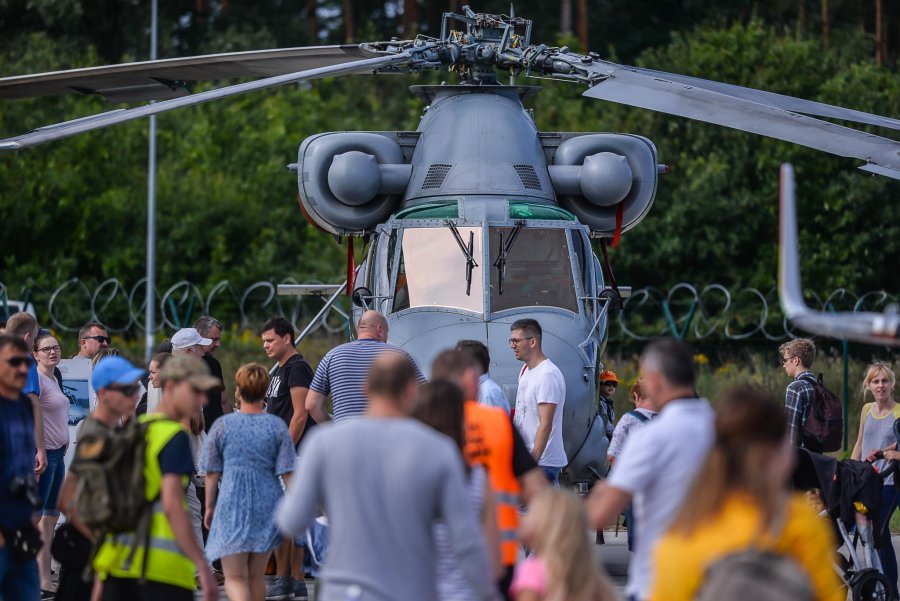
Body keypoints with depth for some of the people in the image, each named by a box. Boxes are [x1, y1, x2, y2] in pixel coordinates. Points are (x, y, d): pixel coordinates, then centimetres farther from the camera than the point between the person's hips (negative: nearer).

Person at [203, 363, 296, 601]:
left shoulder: (222, 425, -2)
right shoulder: (277, 427, 0)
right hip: (267, 504, 3)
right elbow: (287, 473, -4)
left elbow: (212, 473, 3)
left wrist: (210, 507, 14)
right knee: (256, 575, 17)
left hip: (232, 504, -3)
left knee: (235, 577, -4)